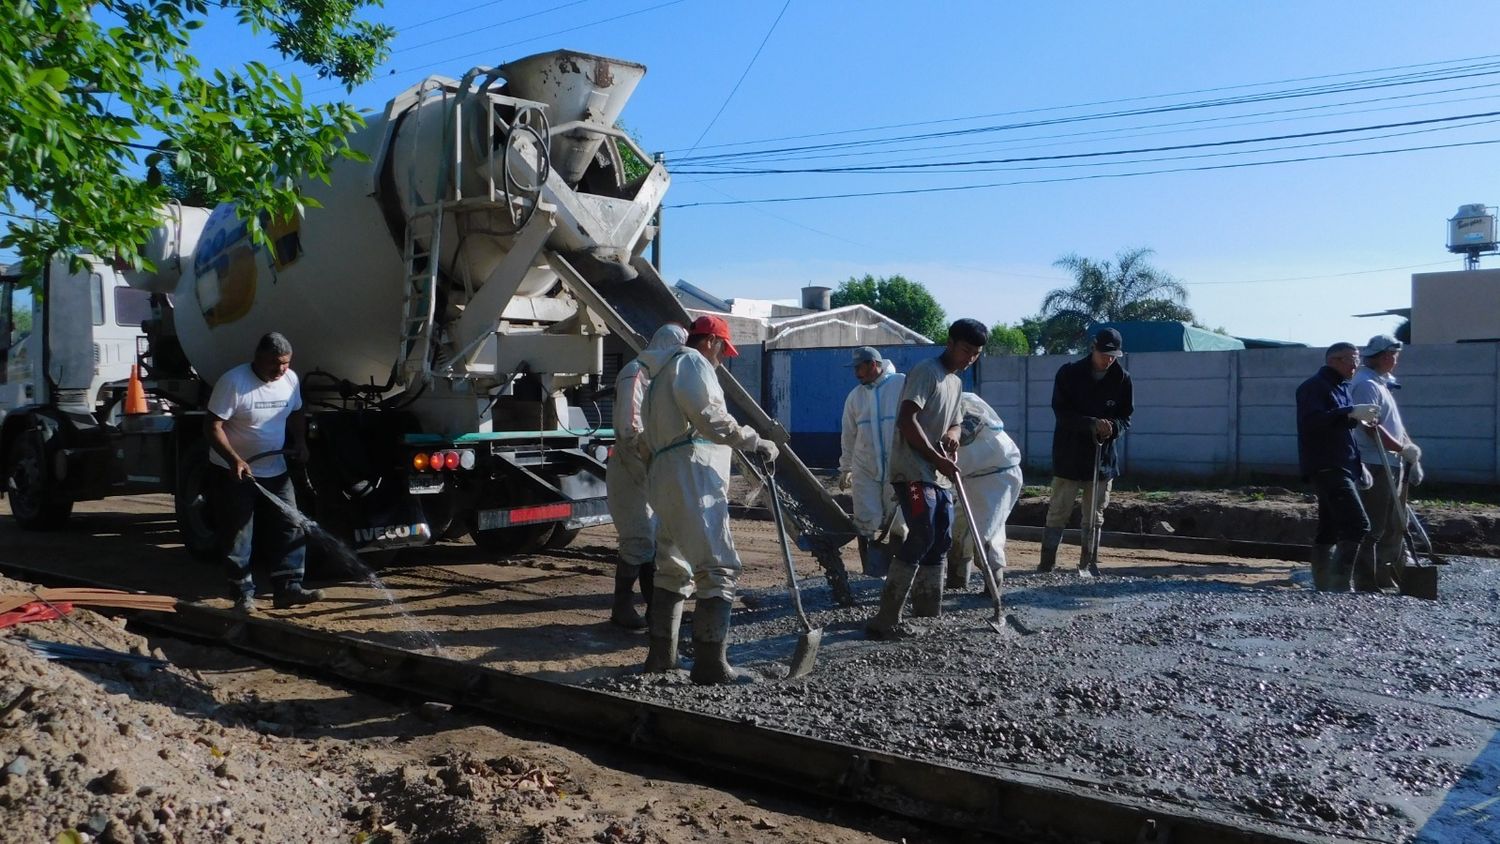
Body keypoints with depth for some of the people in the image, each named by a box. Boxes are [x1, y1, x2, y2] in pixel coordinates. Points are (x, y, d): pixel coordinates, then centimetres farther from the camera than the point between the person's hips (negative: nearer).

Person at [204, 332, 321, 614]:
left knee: (291, 527, 1)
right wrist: (234, 459, -32)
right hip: (233, 471, -5)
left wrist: (300, 441, -1)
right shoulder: (233, 382, -20)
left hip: (274, 471, 6)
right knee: (237, 536, 1)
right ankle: (243, 593, 11)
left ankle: (288, 587, 5)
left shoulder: (290, 379, -1)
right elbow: (213, 426, -20)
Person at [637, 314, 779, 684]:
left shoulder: (666, 370, 29)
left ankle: (661, 656, 22)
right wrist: (754, 441, -11)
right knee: (718, 570, -11)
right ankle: (710, 665, -12)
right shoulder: (691, 361, -1)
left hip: (665, 476, 11)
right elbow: (708, 416, -15)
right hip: (692, 475, -11)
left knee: (673, 569, 17)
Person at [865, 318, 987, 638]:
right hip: (913, 472, -10)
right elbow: (906, 420, -20)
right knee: (922, 538, -18)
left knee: (941, 541, 10)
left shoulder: (956, 382, 18)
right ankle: (885, 619, -17)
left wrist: (952, 435, 1)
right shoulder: (926, 372, -11)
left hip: (939, 476, 10)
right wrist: (937, 458, -21)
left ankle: (927, 615, 20)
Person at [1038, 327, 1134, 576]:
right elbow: (1061, 412, -13)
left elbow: (1126, 417, 3)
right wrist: (1093, 424, -26)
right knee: (1058, 513, 0)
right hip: (1069, 455, -3)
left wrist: (1112, 427, -20)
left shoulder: (1122, 380, 0)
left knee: (1095, 516, 9)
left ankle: (1086, 566, 18)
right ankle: (1046, 565, 6)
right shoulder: (1068, 374, -8)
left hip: (1104, 457, 3)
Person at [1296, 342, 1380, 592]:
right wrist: (1351, 413, -32)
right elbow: (1313, 421, -26)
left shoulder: (1341, 387, 22)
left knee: (1330, 530, 10)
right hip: (1326, 467, -10)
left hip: (1341, 468, 10)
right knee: (1357, 524, -18)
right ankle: (1339, 585, -19)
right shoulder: (1314, 387, -9)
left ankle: (1323, 586, 14)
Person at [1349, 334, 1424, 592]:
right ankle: (1366, 584, -2)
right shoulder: (1366, 384, -14)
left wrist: (1413, 458, 14)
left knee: (1395, 524, 17)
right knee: (1372, 529, -6)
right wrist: (1406, 450, -19)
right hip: (1376, 467, -10)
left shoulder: (1383, 383, 18)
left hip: (1393, 465, 11)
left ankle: (1392, 576, 27)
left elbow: (1395, 425, 20)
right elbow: (1372, 428, -23)